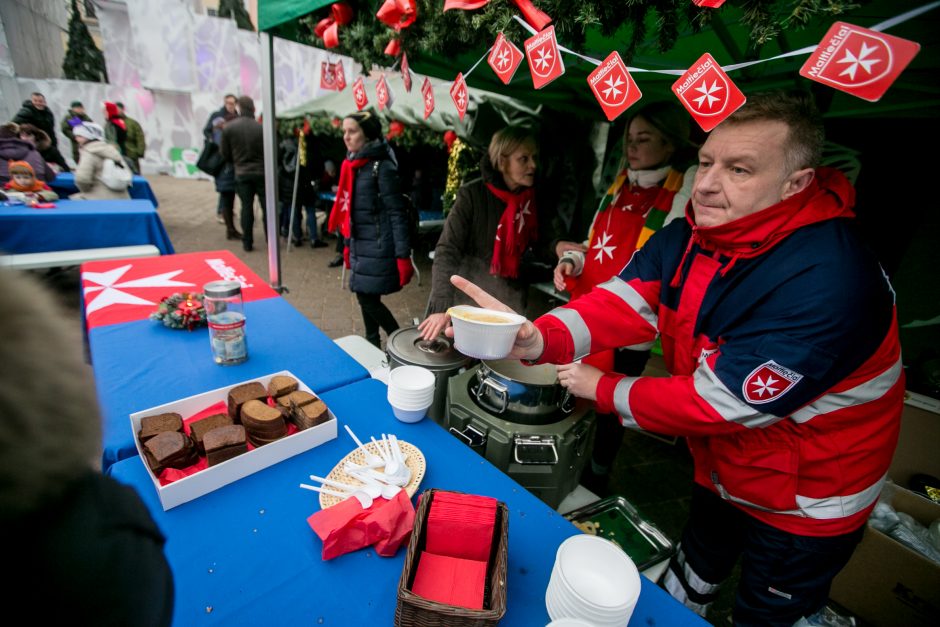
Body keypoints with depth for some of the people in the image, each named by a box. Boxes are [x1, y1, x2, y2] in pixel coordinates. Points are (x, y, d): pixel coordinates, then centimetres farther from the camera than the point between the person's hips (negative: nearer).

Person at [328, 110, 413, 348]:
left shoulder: (382, 167, -12)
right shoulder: (352, 165, 12)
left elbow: (397, 213, -15)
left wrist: (403, 256, -19)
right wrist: (348, 244, 18)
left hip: (378, 246, -8)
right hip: (360, 245, 8)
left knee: (368, 299, -5)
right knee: (366, 298, 11)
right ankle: (373, 346, 26)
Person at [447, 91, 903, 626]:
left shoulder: (828, 281, -35)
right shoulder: (690, 237, -11)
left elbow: (719, 402, -32)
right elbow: (622, 304, -23)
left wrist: (605, 389, -22)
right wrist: (537, 338, -42)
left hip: (804, 506, -5)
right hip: (721, 472, 6)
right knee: (692, 578, 31)